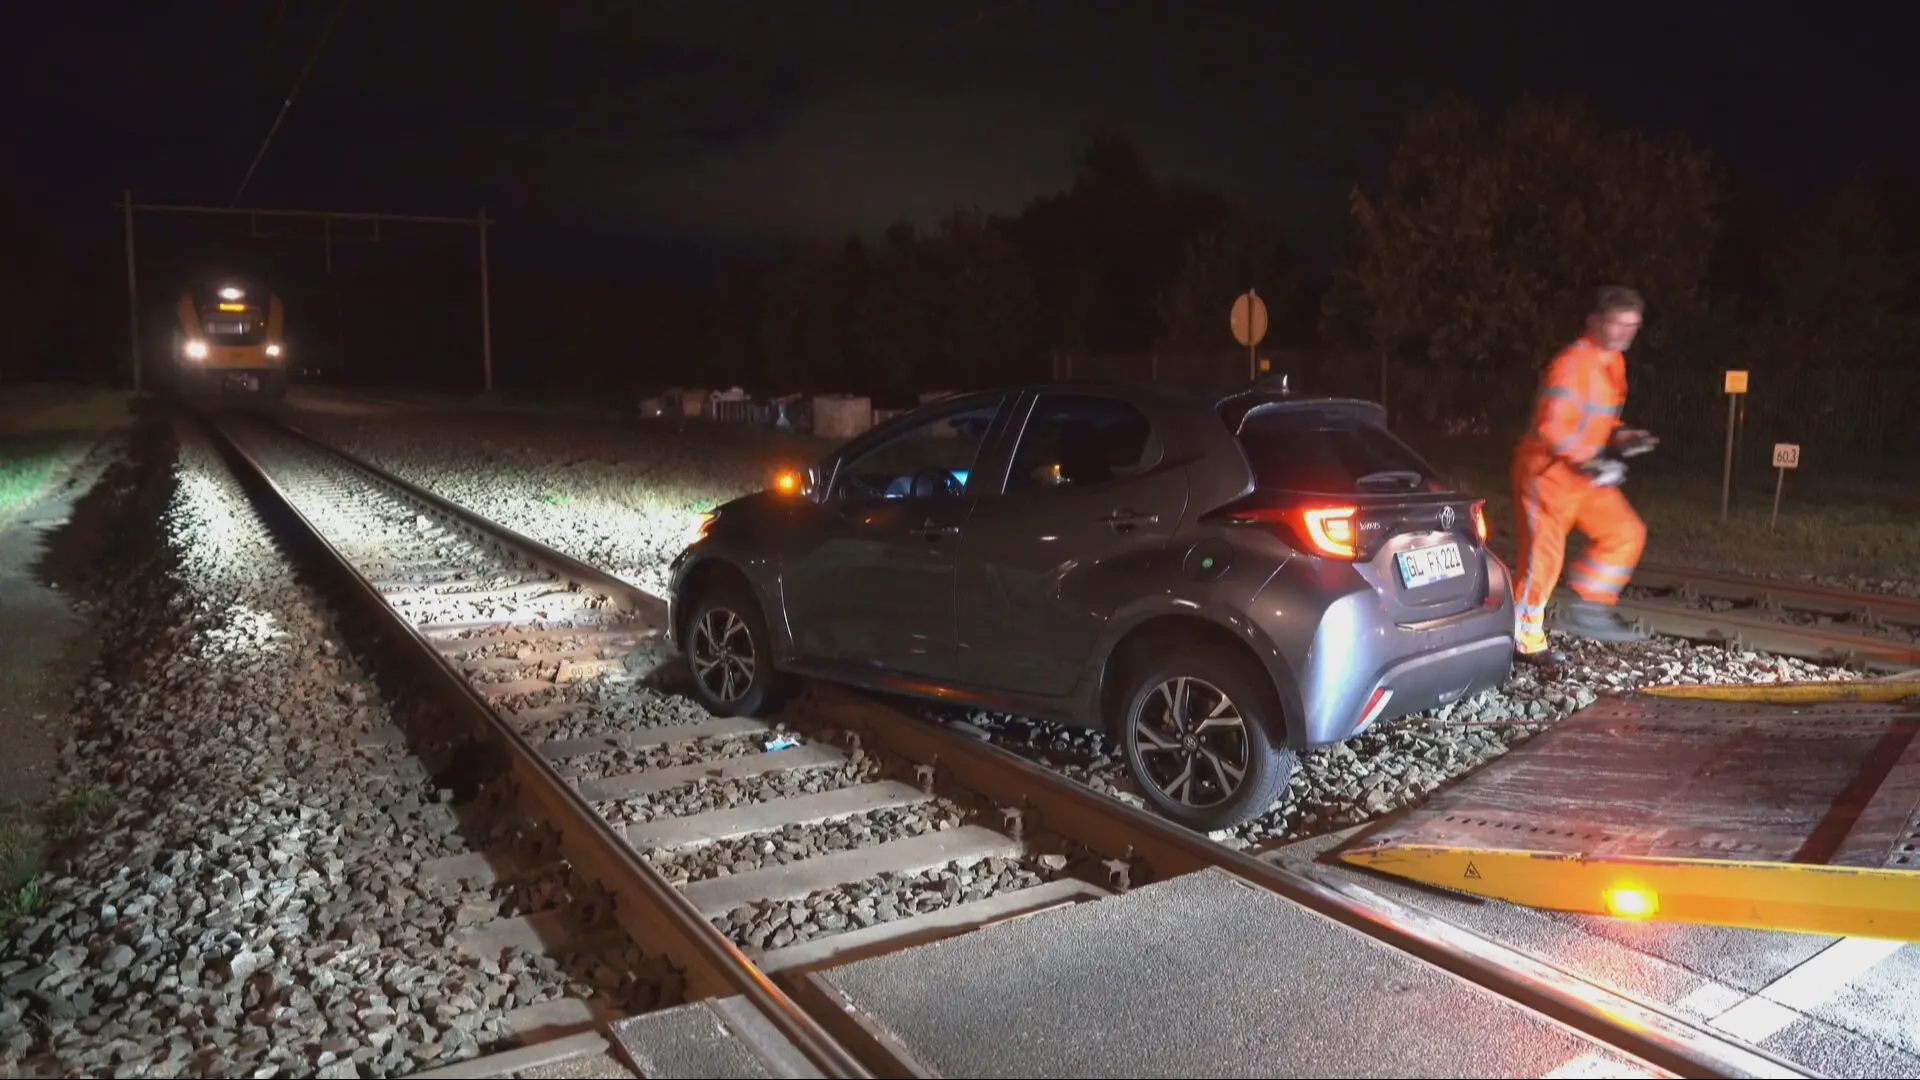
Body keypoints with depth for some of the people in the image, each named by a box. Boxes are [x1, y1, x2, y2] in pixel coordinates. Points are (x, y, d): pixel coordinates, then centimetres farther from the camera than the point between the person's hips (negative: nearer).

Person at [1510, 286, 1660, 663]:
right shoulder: (1572, 363, -21)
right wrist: (1591, 462, -23)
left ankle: (1588, 609, 13)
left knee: (1626, 532, 4)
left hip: (1585, 471, 9)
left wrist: (1622, 438, 3)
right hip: (1548, 470, -9)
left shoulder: (1614, 362, 9)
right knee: (1542, 556, -4)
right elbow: (1552, 426, -28)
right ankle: (1526, 641, 7)